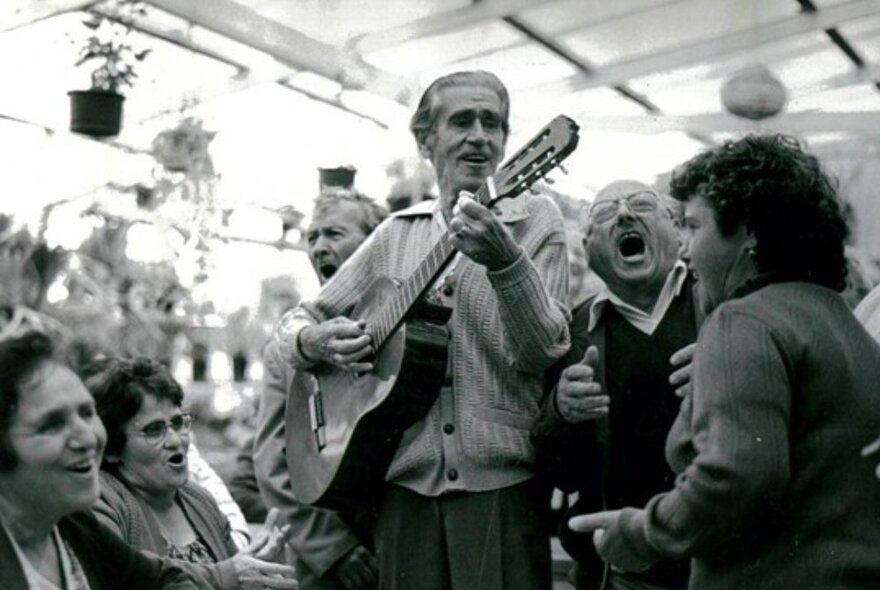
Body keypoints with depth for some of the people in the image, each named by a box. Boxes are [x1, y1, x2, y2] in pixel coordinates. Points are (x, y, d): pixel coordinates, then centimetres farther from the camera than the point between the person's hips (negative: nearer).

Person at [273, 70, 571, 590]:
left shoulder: (535, 220, 1)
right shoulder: (398, 233, 10)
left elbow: (541, 354, -12)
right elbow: (299, 320, 17)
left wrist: (505, 261, -27)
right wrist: (316, 341, -6)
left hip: (500, 488, -2)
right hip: (405, 488, 3)